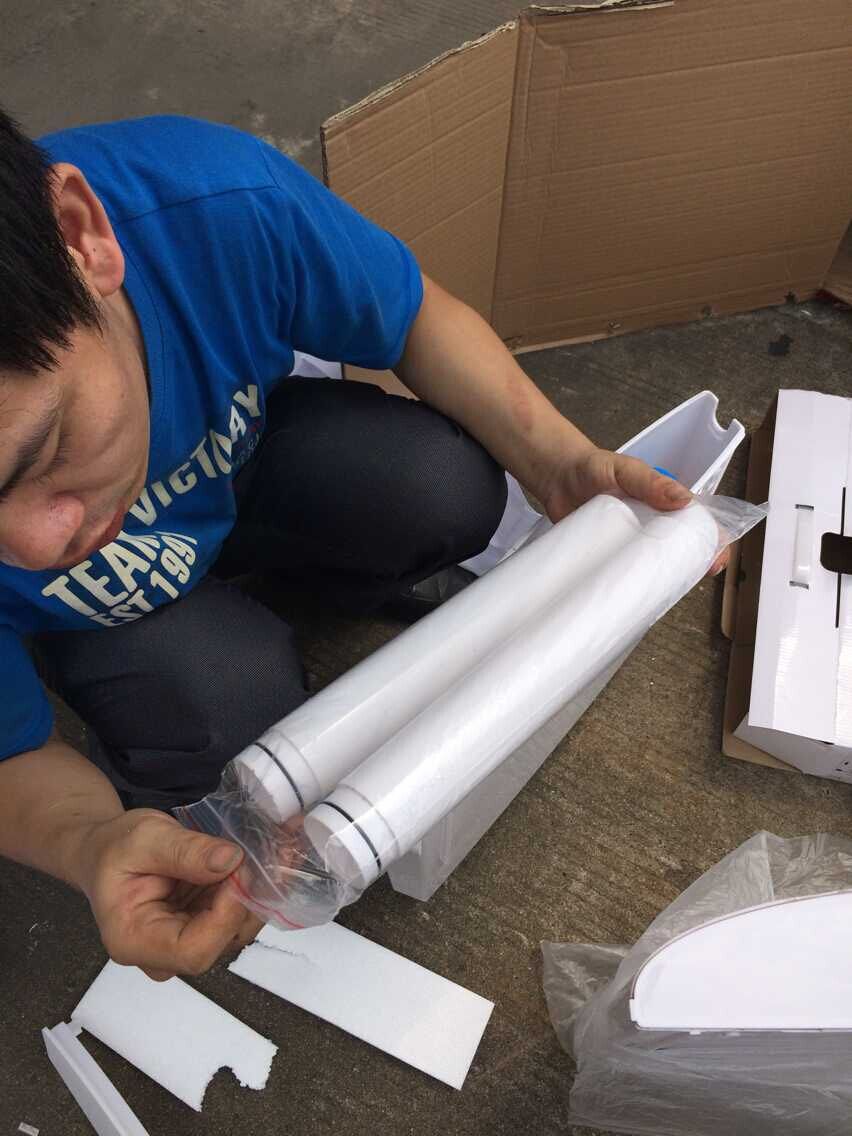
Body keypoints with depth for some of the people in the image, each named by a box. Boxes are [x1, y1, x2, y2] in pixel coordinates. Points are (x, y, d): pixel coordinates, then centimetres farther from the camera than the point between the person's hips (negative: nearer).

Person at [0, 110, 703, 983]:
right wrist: (91, 846, -43)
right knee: (232, 700, -30)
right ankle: (153, 778, 8)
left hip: (244, 444, 2)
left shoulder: (226, 204, -37)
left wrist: (559, 463, -31)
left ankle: (374, 576, 13)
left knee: (450, 491, -24)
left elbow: (418, 317, -18)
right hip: (86, 618, -1)